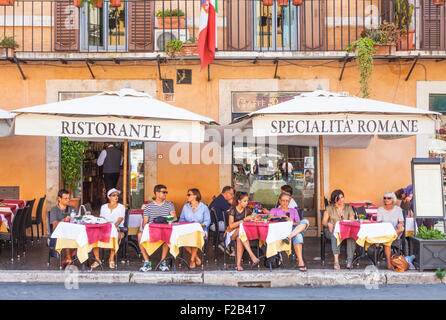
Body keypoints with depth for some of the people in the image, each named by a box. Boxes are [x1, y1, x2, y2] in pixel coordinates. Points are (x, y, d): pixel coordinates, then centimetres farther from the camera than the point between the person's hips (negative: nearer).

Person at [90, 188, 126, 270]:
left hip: (118, 228, -3)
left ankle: (112, 259, -25)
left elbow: (119, 220, -7)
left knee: (116, 235, -39)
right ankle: (97, 259, -17)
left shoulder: (121, 207, 6)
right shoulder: (103, 207, 16)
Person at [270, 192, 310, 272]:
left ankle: (290, 236, -50)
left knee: (305, 221, -33)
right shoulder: (275, 210, 27)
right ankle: (300, 262, -48)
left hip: (295, 230, 3)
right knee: (298, 235, -39)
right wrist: (281, 217, -11)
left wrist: (293, 223, -11)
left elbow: (298, 223, 15)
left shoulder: (293, 211, 33)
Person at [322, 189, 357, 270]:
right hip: (332, 230, -1)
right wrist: (329, 224, -21)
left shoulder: (348, 207, 14)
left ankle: (350, 260, -34)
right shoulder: (329, 208, 8)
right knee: (335, 234, -38)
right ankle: (336, 261, -44)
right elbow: (324, 222, 2)